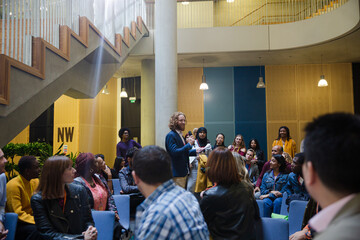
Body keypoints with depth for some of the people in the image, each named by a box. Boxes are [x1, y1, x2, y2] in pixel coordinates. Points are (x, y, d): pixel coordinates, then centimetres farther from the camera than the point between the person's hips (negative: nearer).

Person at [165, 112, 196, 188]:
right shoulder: (170, 135, -14)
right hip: (176, 173, -9)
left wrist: (195, 151, 8)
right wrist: (189, 145, -22)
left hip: (184, 172, 9)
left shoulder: (180, 135, 15)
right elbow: (174, 152, -24)